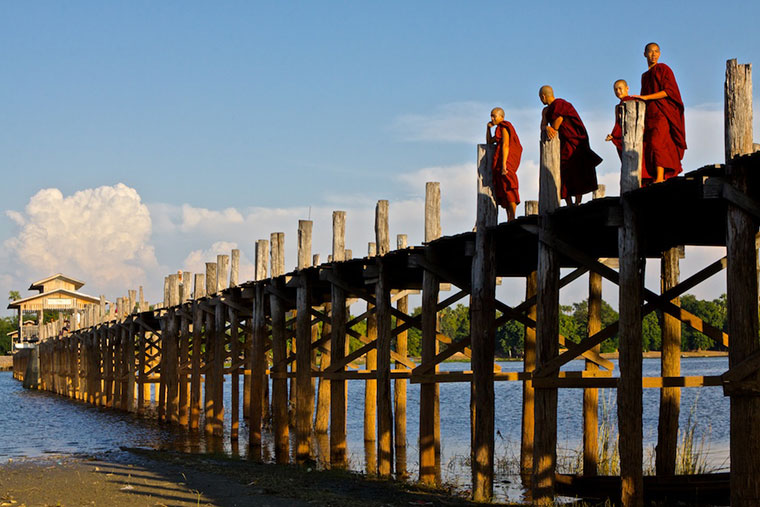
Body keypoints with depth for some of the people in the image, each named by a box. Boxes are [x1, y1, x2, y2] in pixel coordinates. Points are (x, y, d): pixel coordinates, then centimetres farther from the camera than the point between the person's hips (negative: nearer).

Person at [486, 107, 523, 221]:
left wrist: (503, 165, -23)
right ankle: (509, 220, 3)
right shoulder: (500, 129, 22)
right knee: (503, 191, 6)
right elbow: (489, 142, 29)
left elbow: (505, 146, -17)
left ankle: (513, 218, -21)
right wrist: (488, 128, 16)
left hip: (505, 160, -10)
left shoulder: (504, 127, -7)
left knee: (508, 190, -15)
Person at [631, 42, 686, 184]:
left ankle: (660, 179, -30)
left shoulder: (663, 69, 1)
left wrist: (645, 97, -14)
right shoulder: (645, 76, 23)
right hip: (650, 115, 7)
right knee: (647, 147, -6)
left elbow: (669, 91, -10)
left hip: (662, 113, -7)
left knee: (656, 142, -23)